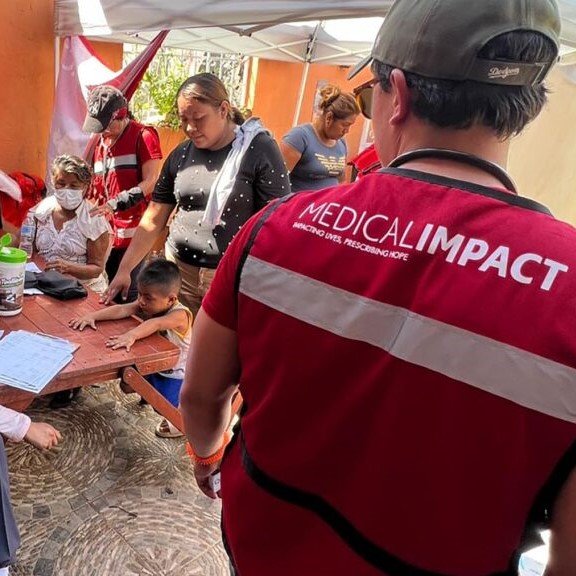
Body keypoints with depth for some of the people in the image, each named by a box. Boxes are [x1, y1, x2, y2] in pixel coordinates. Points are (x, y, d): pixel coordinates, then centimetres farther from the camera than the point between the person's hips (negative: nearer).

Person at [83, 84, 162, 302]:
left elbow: (150, 183, -13)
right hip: (106, 232, 7)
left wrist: (115, 203, -19)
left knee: (129, 294, -4)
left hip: (132, 233, -7)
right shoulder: (100, 141, 17)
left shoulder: (143, 136, -5)